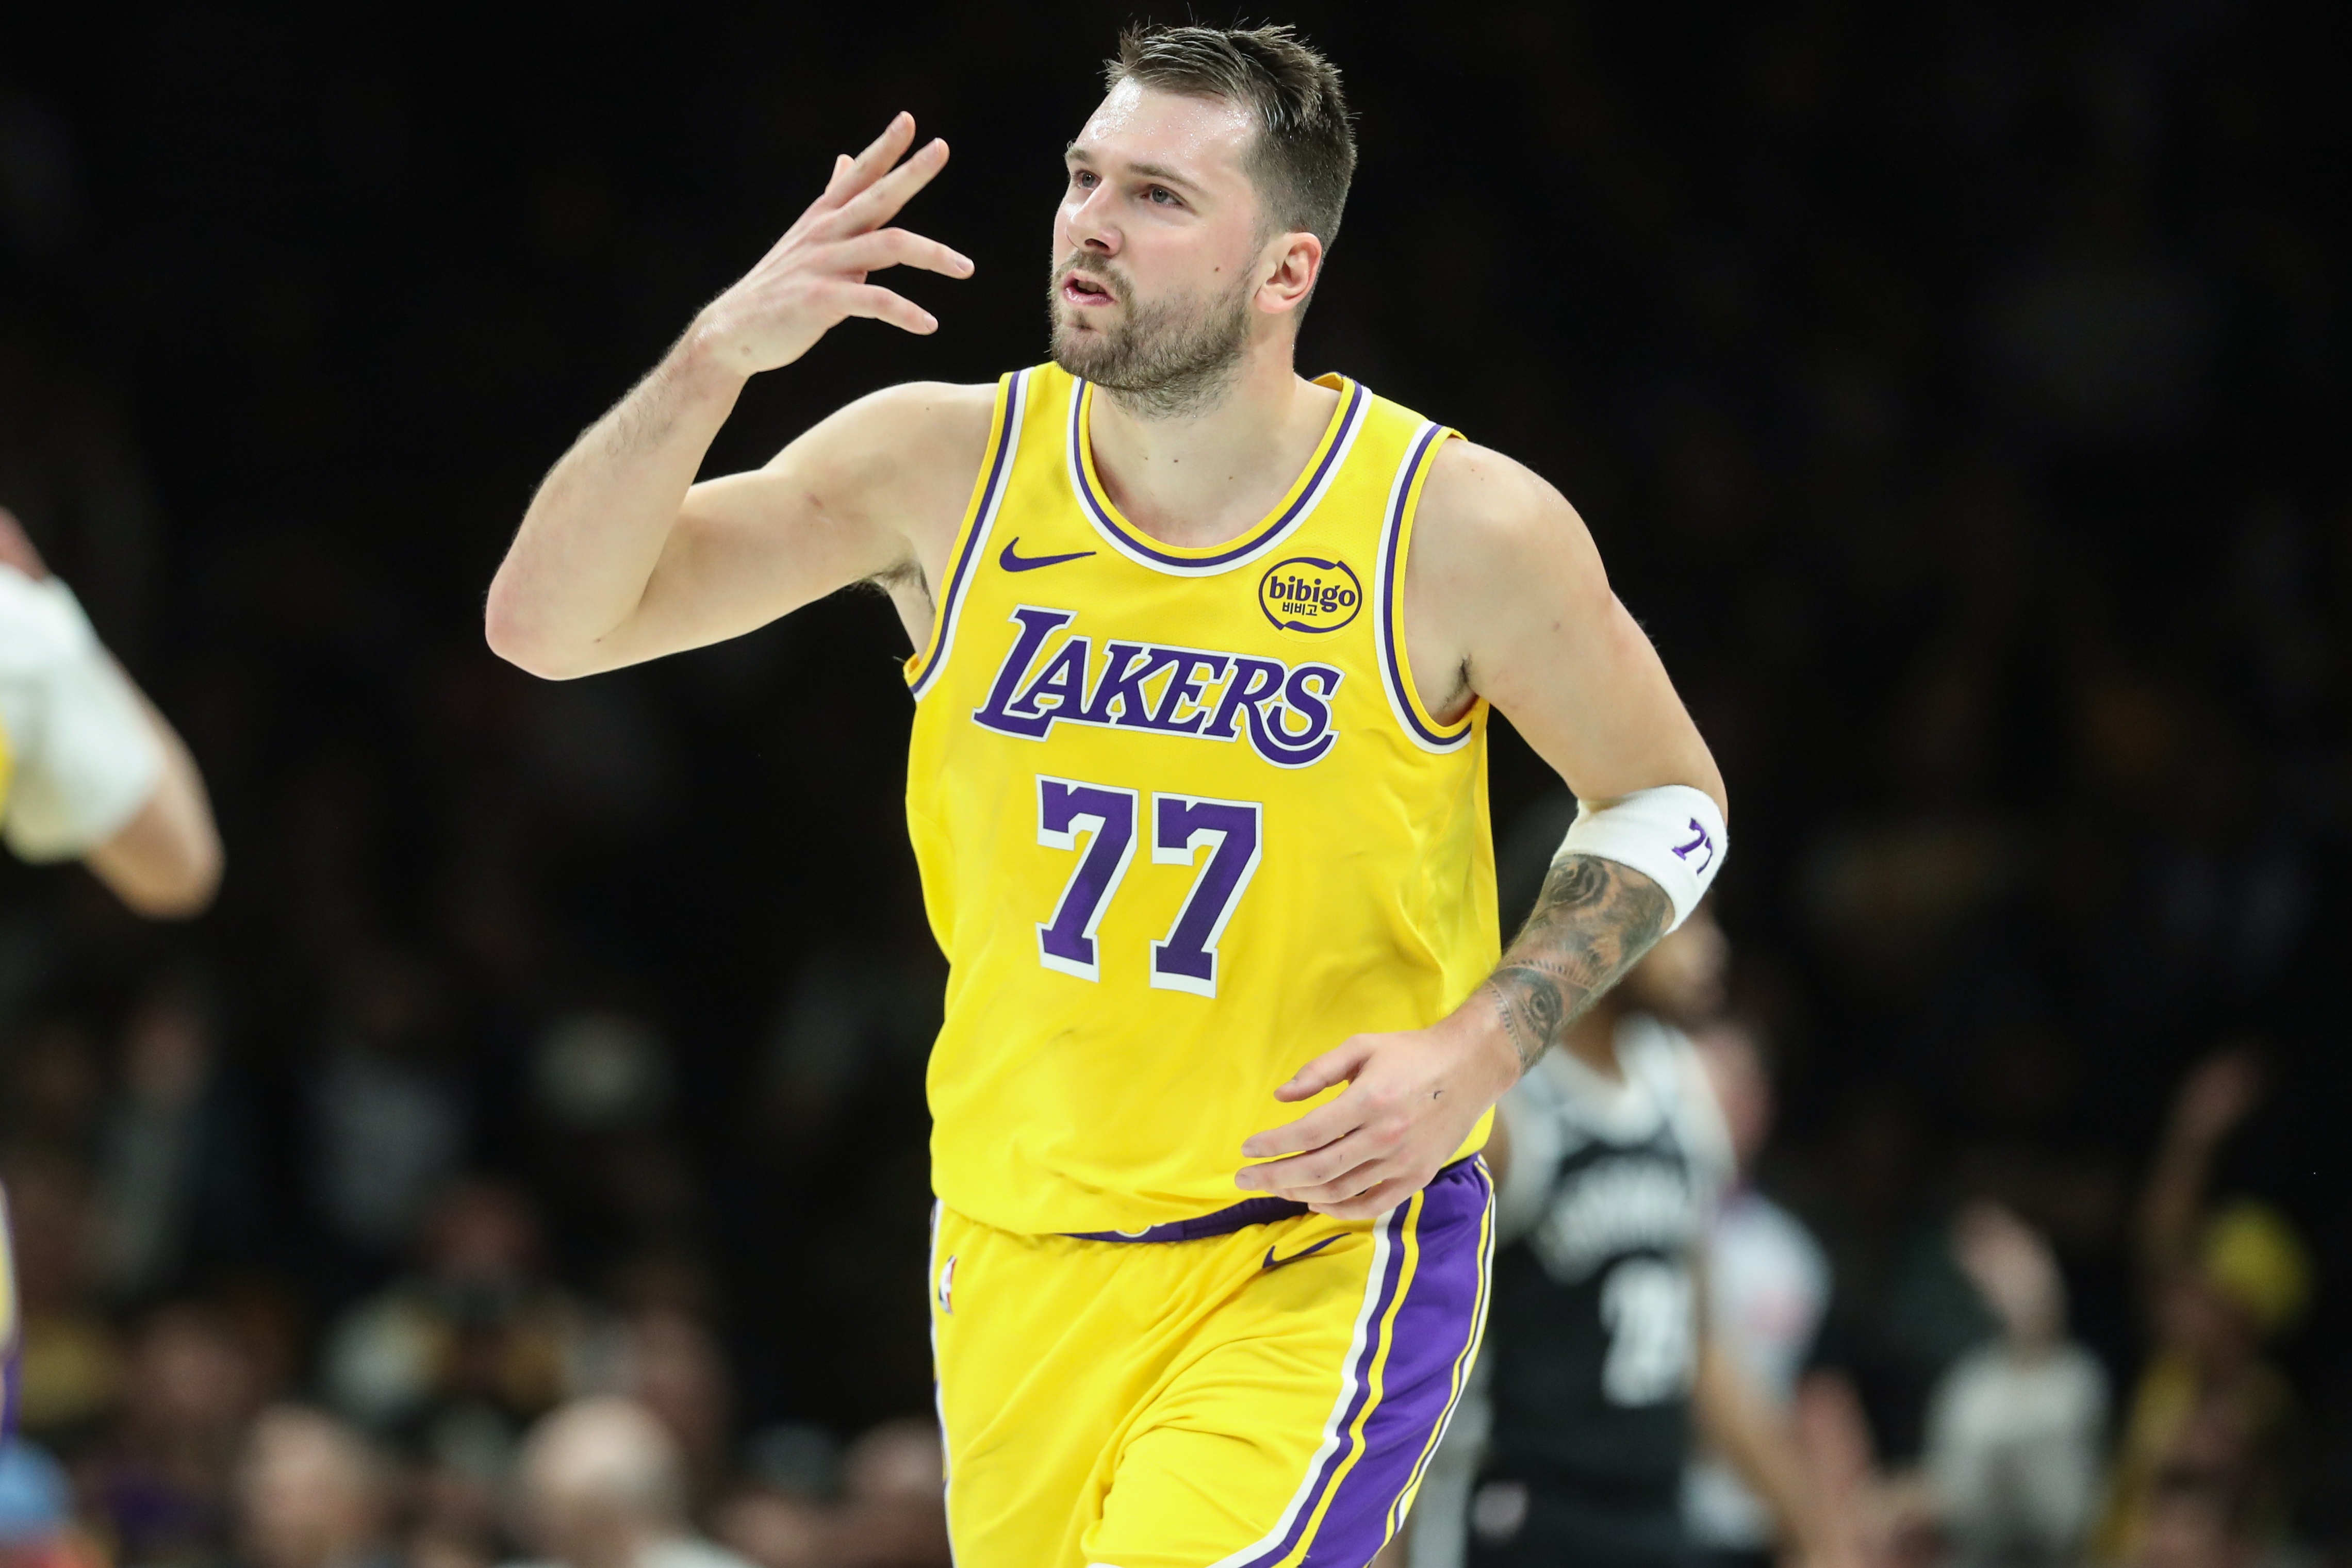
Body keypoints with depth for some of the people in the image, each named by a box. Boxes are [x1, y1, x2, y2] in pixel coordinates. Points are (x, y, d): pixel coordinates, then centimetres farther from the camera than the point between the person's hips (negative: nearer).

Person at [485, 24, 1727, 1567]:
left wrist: (1480, 1050, -13)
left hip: (1326, 1251, -4)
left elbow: (1668, 804, 3)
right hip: (1025, 1252, 4)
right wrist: (718, 354, -24)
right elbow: (547, 625, -9)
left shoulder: (1463, 528, -12)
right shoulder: (944, 467, -6)